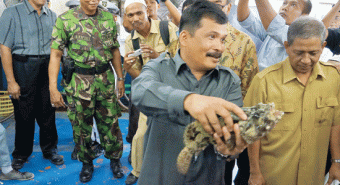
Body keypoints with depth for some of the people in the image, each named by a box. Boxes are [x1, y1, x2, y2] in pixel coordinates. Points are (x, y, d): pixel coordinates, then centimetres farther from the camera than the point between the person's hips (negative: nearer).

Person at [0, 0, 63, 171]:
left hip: (47, 68, 4)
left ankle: (50, 150, 27)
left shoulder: (52, 16, 10)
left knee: (48, 112, 10)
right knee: (24, 114, 5)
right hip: (23, 68, -4)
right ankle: (21, 154, 23)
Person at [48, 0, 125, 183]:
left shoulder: (109, 18, 5)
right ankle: (87, 163, 30)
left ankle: (114, 160, 30)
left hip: (105, 80, 2)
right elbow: (55, 54, -7)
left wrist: (120, 78, 12)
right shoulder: (65, 19, -6)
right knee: (81, 126, 9)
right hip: (78, 82, -2)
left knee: (110, 123, 10)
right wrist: (53, 88, -12)